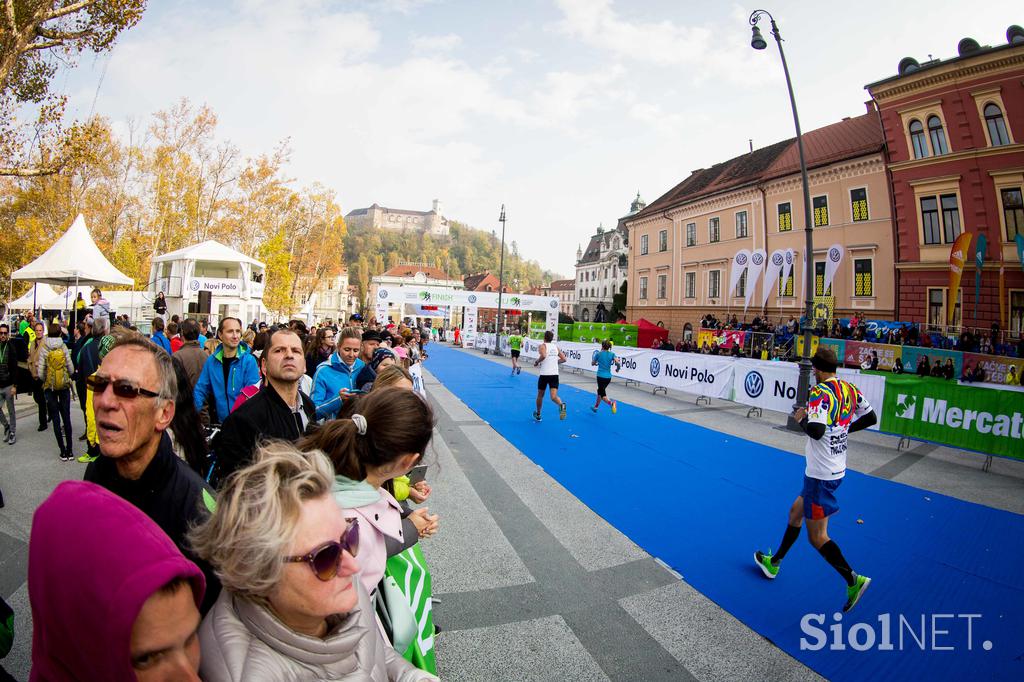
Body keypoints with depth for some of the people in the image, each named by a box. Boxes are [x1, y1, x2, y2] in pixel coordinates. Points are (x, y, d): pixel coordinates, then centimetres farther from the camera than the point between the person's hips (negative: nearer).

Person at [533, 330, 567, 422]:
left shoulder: (543, 345, -2)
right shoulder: (556, 347, 13)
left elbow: (543, 355, -23)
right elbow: (563, 359, 12)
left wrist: (537, 362, -7)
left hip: (544, 374, -3)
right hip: (555, 375, 3)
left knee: (540, 395, 17)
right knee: (554, 396, -6)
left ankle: (538, 415, 31)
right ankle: (562, 405, -38)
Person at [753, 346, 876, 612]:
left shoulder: (820, 392, -22)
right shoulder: (851, 389, 3)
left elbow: (816, 430, -31)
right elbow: (871, 418, 13)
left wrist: (801, 419, -12)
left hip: (821, 475, -9)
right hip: (836, 468, 9)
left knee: (817, 536, 1)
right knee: (796, 512, 22)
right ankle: (774, 563, 35)